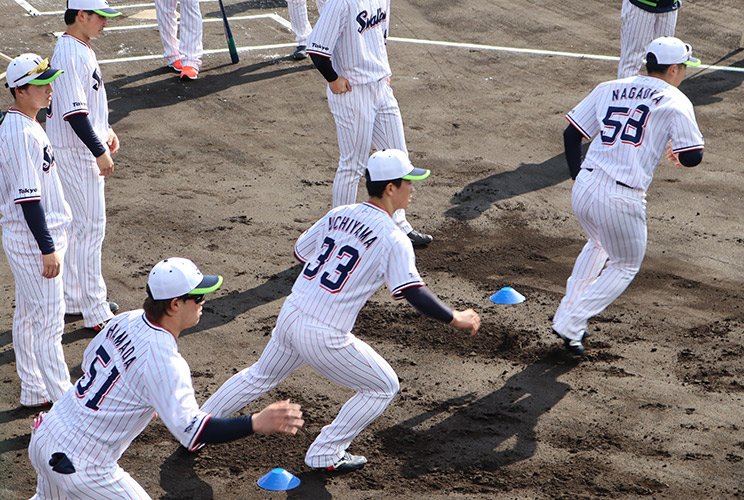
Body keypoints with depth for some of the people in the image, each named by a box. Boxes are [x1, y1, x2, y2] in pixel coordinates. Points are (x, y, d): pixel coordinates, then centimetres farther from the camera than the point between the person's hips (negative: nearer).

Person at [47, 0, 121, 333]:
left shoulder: (81, 49, 9)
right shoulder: (70, 53, -23)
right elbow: (73, 111, -26)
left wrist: (105, 130, 19)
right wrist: (100, 151, -23)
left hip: (82, 151, 10)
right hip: (76, 154, -10)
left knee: (77, 226, 17)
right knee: (91, 228, -5)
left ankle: (74, 299, 28)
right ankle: (95, 313, 2)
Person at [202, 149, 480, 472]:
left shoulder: (338, 215, 8)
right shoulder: (393, 239, -13)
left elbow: (300, 251, 18)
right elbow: (413, 294, -21)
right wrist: (455, 319, -10)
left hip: (289, 315, 7)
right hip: (325, 337, -7)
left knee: (259, 378, 30)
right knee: (384, 387, 12)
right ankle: (325, 455, 14)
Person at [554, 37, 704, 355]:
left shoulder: (609, 89, 14)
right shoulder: (675, 101, -1)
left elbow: (571, 134, 13)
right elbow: (693, 157, -4)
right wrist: (679, 154, 18)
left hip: (583, 189, 6)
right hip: (621, 200, -5)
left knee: (598, 247, 34)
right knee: (625, 266, 18)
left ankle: (566, 314, 31)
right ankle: (570, 325, 9)